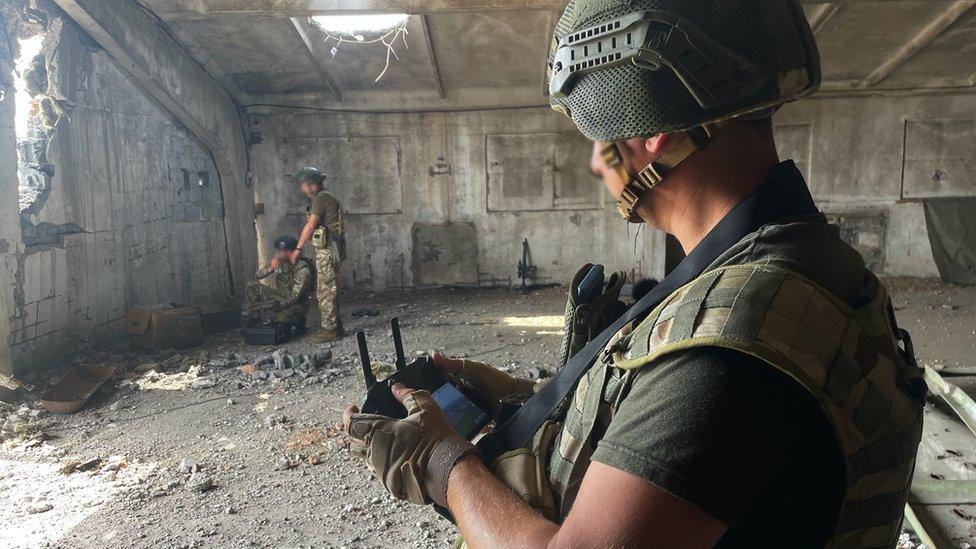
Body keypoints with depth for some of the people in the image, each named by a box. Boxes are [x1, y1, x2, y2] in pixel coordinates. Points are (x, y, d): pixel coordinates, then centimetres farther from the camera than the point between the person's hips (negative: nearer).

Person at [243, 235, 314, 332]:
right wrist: (270, 268, -24)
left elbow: (294, 298, -27)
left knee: (282, 316, -39)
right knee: (251, 286, -6)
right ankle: (251, 321, -1)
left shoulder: (302, 270, -25)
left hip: (297, 303, -7)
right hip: (280, 296, 7)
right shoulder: (279, 262, -6)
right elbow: (257, 276, -3)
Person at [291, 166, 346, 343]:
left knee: (326, 291, -6)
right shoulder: (324, 198, 20)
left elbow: (310, 226, -12)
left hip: (326, 250, -10)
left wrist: (298, 249, -8)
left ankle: (330, 330, -2)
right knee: (328, 290, 13)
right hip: (327, 250, 10)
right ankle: (335, 327, 19)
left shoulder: (321, 198, -10)